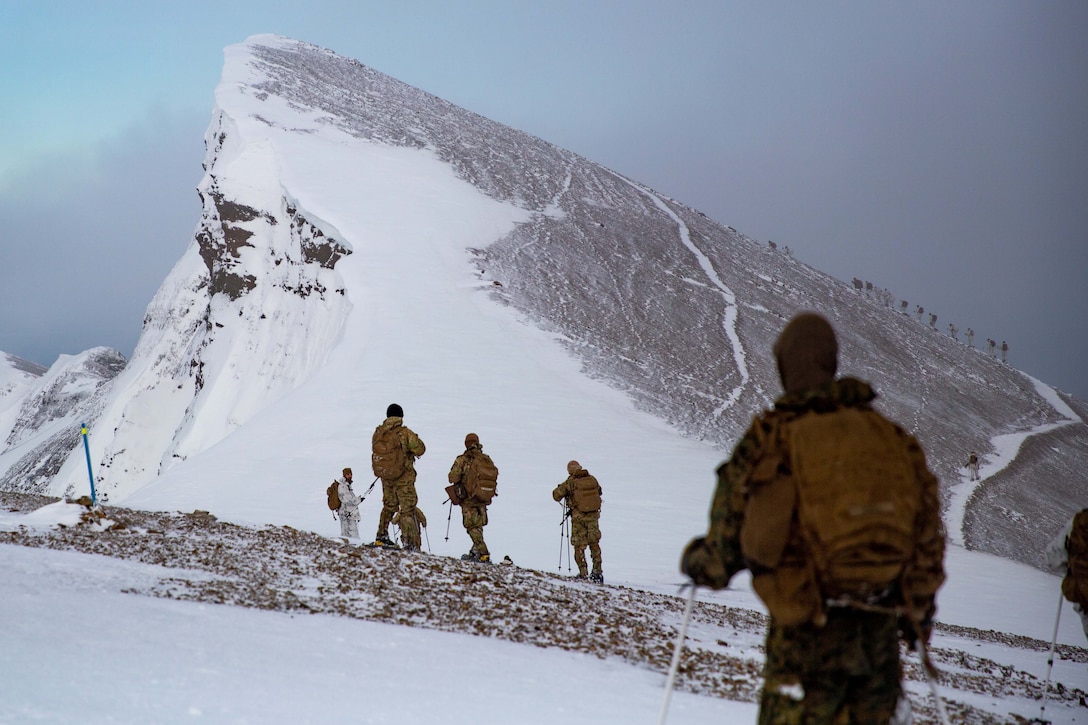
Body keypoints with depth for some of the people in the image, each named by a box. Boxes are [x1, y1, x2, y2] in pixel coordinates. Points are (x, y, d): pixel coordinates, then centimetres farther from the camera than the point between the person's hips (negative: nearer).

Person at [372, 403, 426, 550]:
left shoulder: (378, 433, 0)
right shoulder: (405, 433, -17)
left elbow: (375, 452, 11)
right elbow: (420, 449, -13)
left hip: (385, 476, 5)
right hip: (403, 477, -5)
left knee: (389, 505, 25)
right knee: (408, 510, -2)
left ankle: (382, 536, 31)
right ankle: (411, 544, -7)